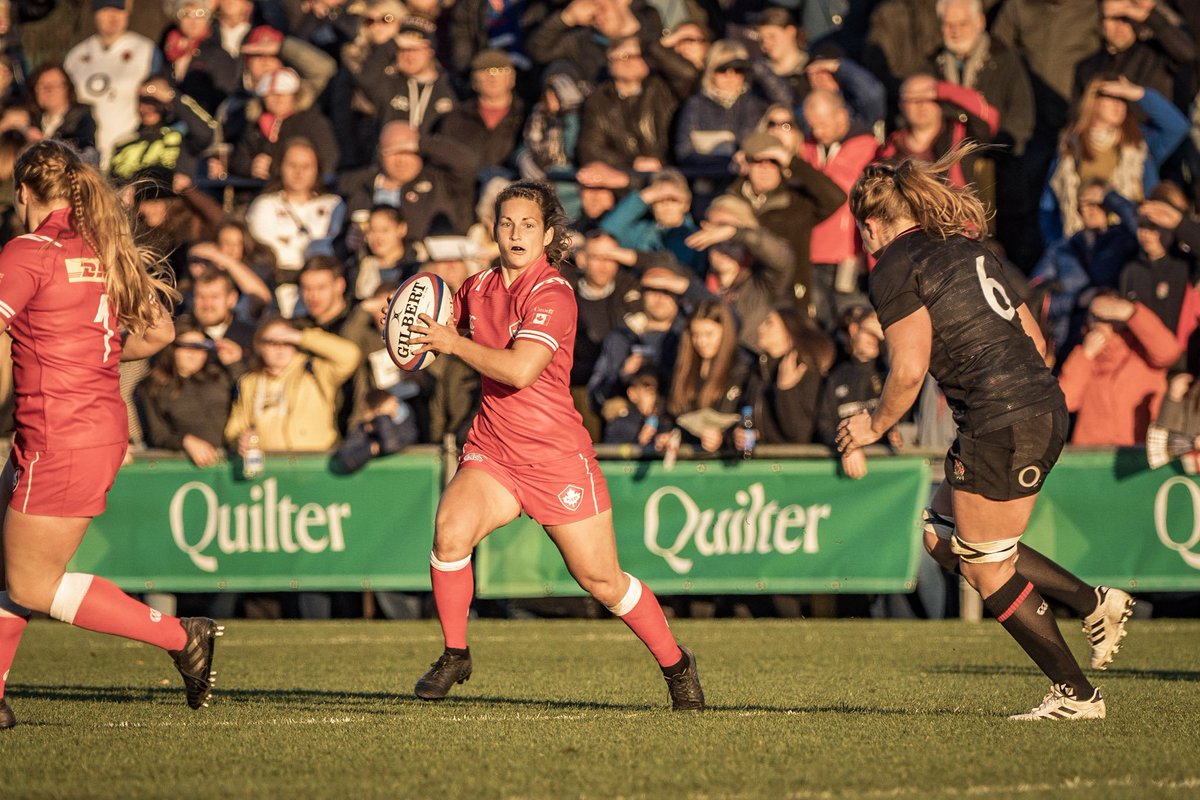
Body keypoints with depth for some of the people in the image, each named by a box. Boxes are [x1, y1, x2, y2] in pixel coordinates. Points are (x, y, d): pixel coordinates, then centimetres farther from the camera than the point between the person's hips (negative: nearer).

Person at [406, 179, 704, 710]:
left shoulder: (553, 294, -15)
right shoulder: (478, 288, 5)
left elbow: (519, 370, -28)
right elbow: (444, 330, 27)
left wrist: (454, 343, -22)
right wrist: (419, 336, 4)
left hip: (557, 457, -5)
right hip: (491, 451, 5)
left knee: (602, 582, 2)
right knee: (451, 528, -24)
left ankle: (676, 665, 25)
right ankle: (454, 656, -8)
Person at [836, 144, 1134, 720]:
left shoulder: (896, 269, -5)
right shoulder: (966, 250, 20)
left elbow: (909, 371, -13)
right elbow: (1034, 338, 20)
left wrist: (875, 425, 3)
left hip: (999, 424, -9)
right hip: (1046, 409, 9)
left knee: (985, 569, 3)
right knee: (943, 535, 19)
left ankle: (1076, 694, 5)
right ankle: (1095, 603, 14)